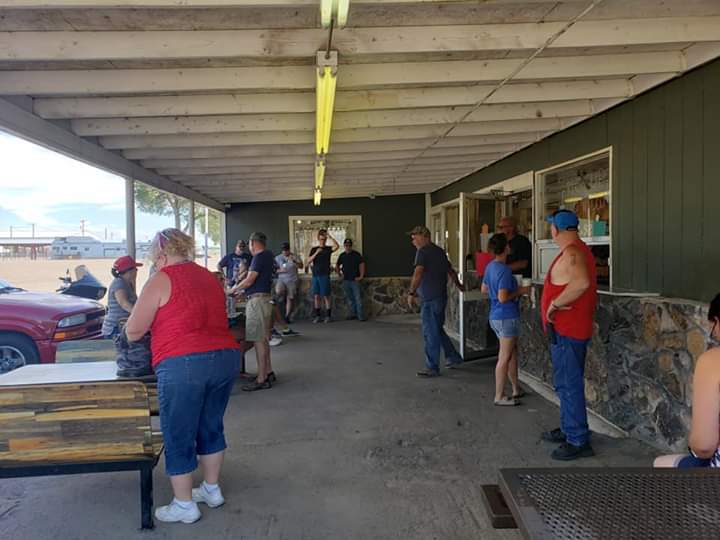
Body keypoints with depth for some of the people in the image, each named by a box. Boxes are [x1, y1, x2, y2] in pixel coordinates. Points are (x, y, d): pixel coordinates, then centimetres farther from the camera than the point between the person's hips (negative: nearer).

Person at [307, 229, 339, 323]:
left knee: (326, 296, -3)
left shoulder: (328, 249, 3)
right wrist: (316, 253, -12)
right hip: (315, 275, 3)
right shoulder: (314, 249, 11)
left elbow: (337, 246, -17)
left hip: (325, 275, -3)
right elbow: (308, 261, 1)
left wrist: (329, 236, -18)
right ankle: (317, 316, 11)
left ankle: (328, 316, 2)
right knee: (316, 296, 5)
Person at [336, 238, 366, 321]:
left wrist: (361, 276, -12)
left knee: (358, 298, -8)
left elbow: (362, 264, -8)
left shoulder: (356, 254, -4)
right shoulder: (342, 255, 11)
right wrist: (339, 273, 14)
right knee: (350, 299, 10)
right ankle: (353, 314, 18)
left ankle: (360, 315, -7)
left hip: (355, 280, -5)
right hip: (346, 280, 5)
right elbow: (338, 265, 25)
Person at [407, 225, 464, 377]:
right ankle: (453, 357, 28)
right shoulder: (439, 251, 15)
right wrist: (458, 285, 41)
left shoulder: (423, 251, -12)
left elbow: (418, 274, -26)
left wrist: (411, 293, -23)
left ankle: (432, 368, 5)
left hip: (431, 299, -9)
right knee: (437, 330, 21)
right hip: (441, 297, 9)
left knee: (431, 333, -2)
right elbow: (451, 271, 27)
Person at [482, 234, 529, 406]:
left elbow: (484, 289, 18)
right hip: (507, 317, -9)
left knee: (513, 352, 20)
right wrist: (519, 291, -13)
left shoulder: (490, 266, 7)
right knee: (504, 357, -1)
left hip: (495, 316, 9)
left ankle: (516, 389, 29)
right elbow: (503, 298, -25)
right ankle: (499, 396, 7)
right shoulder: (505, 270, -20)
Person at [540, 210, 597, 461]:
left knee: (568, 385, -3)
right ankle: (569, 430, 31)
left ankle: (578, 442, 5)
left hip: (566, 331, -11)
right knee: (568, 383, 19)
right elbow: (586, 282, 23)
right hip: (573, 328, 11)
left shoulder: (571, 253, -20)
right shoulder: (580, 250, 13)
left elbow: (581, 282, -40)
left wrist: (555, 304, -28)